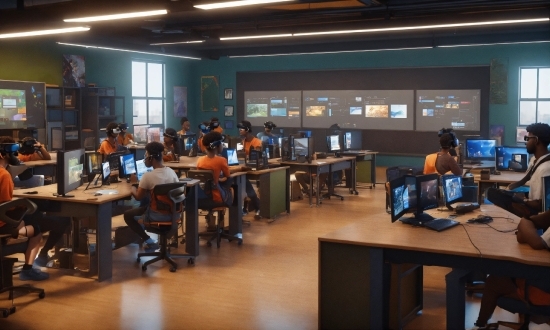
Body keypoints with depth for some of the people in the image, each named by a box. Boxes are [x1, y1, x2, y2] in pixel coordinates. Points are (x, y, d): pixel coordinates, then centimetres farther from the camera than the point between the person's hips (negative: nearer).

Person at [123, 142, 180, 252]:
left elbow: (138, 197, -8)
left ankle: (150, 242, 8)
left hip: (158, 215, -7)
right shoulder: (172, 172, -1)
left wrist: (133, 188, 15)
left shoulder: (148, 176, -19)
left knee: (127, 215, 14)